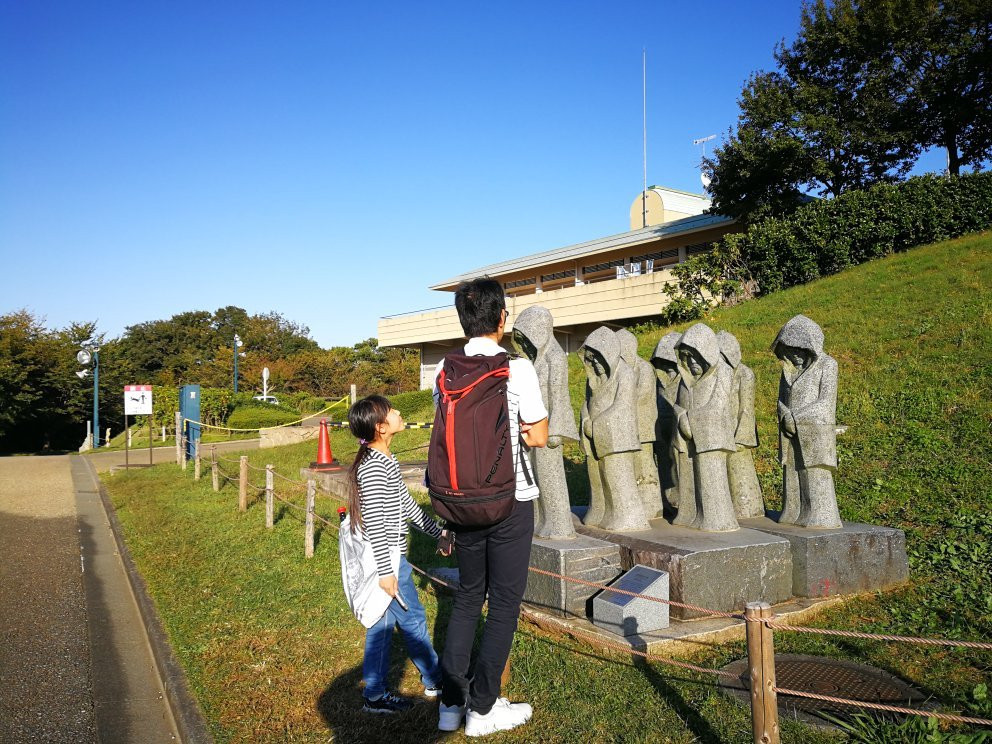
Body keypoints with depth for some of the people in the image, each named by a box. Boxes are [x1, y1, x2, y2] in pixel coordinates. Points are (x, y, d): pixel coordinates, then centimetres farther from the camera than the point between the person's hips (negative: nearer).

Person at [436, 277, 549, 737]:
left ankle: (451, 702, 24)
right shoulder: (517, 368, -13)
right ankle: (482, 708, 18)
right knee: (505, 601, 8)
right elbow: (538, 437, -9)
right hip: (510, 501, -5)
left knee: (468, 596, 18)